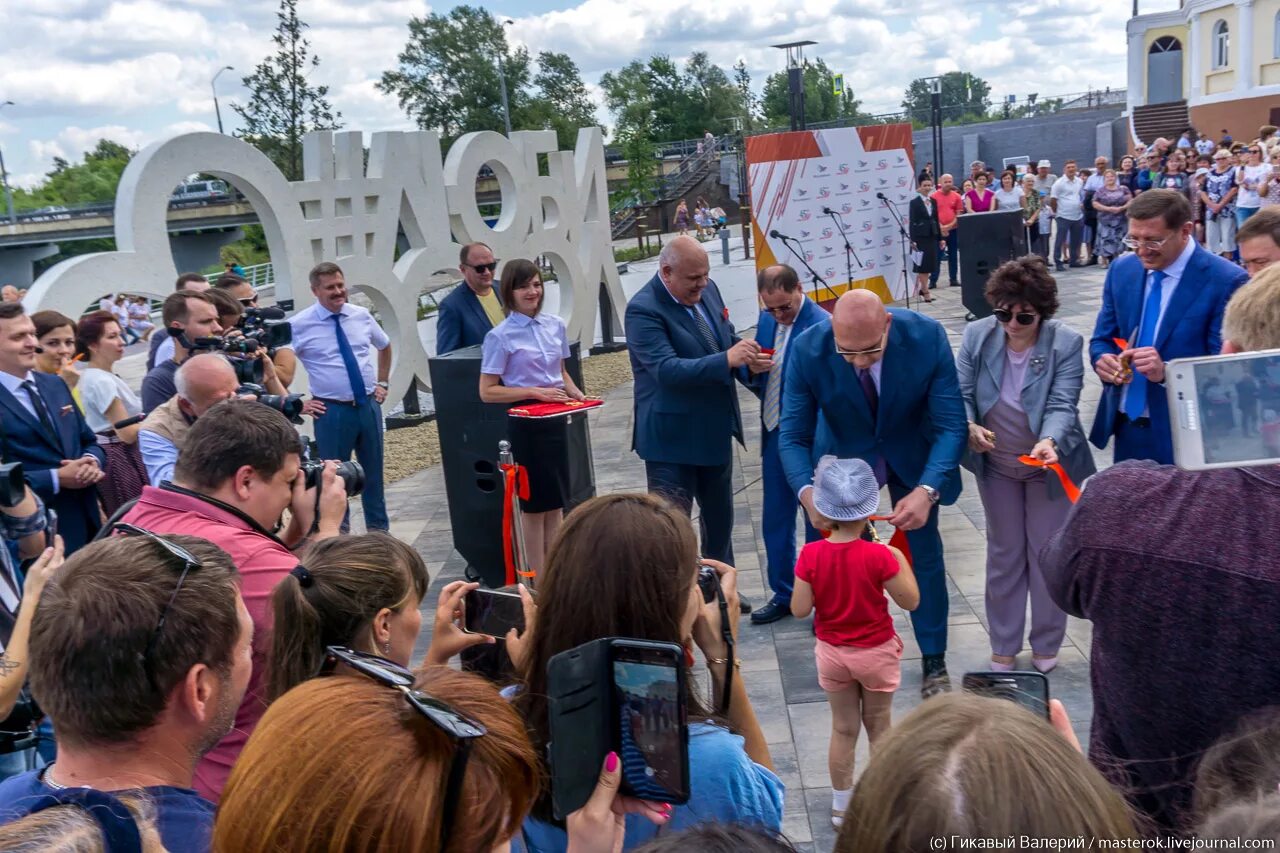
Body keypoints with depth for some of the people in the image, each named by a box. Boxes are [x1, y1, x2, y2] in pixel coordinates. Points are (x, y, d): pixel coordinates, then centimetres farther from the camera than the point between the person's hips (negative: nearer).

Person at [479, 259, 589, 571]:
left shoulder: (555, 325, 4)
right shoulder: (500, 336, -11)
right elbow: (487, 391, -12)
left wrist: (574, 391, -2)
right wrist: (535, 392, -20)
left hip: (555, 419, 5)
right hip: (526, 422, -5)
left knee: (556, 500, 12)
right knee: (535, 502, 4)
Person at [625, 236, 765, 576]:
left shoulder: (708, 290, 3)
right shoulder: (643, 310, -20)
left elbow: (727, 338, 14)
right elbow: (666, 369, -30)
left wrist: (748, 361, -9)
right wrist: (727, 360, -38)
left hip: (716, 430, 8)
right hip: (672, 437, -8)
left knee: (719, 518, 21)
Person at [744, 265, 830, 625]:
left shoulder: (822, 325, -19)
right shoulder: (766, 319, 3)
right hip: (774, 433, 7)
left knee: (817, 521, 9)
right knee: (775, 519, 16)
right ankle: (783, 594, 32)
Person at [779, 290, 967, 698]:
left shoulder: (927, 336, -30)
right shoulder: (808, 351, -29)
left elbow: (951, 424, -26)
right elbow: (793, 436, -23)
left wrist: (926, 491, -42)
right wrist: (808, 491, -44)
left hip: (912, 456, 0)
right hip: (845, 458, 0)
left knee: (924, 553, 9)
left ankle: (934, 661, 27)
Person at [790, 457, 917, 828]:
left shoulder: (811, 555, -18)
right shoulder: (879, 556, -23)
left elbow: (799, 610, -13)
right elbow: (910, 601, -13)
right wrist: (900, 561, -2)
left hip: (832, 654, 2)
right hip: (876, 653, -2)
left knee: (843, 729, 17)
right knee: (879, 728, 18)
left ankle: (842, 806, 29)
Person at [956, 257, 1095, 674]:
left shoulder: (1066, 343, -18)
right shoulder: (977, 335, -12)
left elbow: (1063, 406, -24)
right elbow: (961, 394, -9)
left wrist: (1049, 441, -45)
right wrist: (968, 426, -31)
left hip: (1049, 465, -2)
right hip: (997, 465, 2)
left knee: (1048, 553, 10)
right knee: (1003, 554, 15)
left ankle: (1046, 644, 30)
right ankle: (1003, 646, 30)